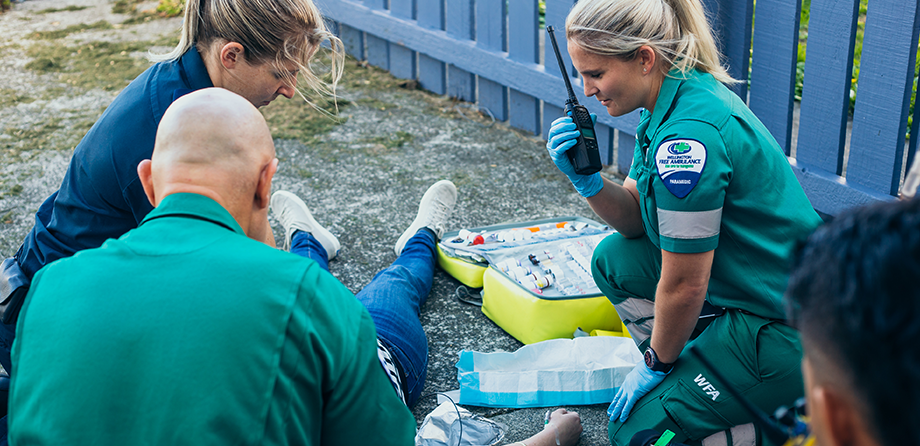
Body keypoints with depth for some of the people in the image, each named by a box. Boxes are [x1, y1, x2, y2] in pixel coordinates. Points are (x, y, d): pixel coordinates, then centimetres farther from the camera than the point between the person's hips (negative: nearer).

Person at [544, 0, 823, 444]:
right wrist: (587, 181, -9)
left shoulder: (687, 134, -27)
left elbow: (684, 286, -21)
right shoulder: (675, 95, 3)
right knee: (614, 260, 14)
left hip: (787, 332, -9)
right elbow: (636, 218, 10)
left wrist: (654, 364, -5)